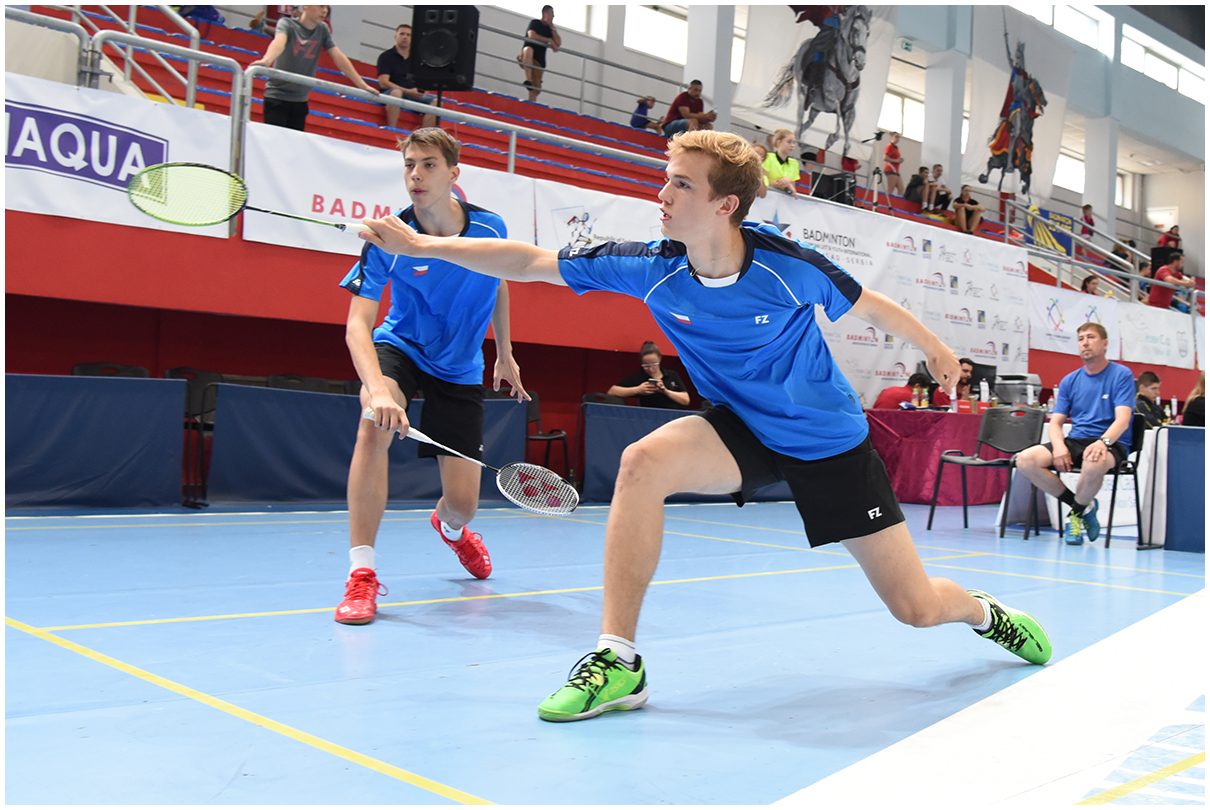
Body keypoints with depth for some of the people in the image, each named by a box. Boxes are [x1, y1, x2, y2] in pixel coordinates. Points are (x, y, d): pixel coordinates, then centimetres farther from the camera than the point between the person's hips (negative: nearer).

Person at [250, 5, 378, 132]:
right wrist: (266, 61, -52)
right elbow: (279, 42, -31)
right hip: (277, 96, -5)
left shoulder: (323, 30, 4)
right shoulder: (286, 23, -10)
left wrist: (362, 85, -7)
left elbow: (338, 57, 0)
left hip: (300, 100, 5)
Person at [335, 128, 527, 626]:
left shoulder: (490, 229, -14)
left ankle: (449, 527, 42)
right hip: (400, 348, -1)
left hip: (460, 369, 2)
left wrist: (504, 353, 14)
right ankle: (362, 574, -27)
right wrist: (377, 388, -46)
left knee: (463, 504, -2)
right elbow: (357, 326, -28)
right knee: (375, 422, -37)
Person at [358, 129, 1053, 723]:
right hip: (744, 430, 2)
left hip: (831, 440, -2)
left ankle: (984, 610, 40)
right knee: (644, 462, -31)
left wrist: (935, 348, 12)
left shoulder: (786, 263, -22)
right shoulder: (651, 270, -16)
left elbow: (868, 304, -2)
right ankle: (619, 662, -22)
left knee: (918, 609, 0)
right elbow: (530, 262, -11)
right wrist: (421, 244, -12)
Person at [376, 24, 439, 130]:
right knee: (396, 92, -38)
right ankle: (391, 130, -40)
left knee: (435, 101, -19)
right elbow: (383, 83, -7)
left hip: (414, 96, 5)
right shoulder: (386, 56, 5)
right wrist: (408, 92, -16)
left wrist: (423, 91, -6)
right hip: (389, 94, -5)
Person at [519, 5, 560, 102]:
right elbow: (531, 35, -15)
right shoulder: (534, 23, 5)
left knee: (535, 89, -7)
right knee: (529, 49, -41)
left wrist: (552, 28, 7)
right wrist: (549, 40, -11)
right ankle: (528, 80, -47)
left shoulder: (549, 29, 21)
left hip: (539, 62, 5)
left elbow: (559, 43, 11)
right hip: (526, 58, -5)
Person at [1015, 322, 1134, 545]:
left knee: (1094, 463, -42)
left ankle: (1077, 513, -10)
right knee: (1026, 460, -21)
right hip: (1075, 441, 5)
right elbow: (1055, 422, 8)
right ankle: (1083, 506, -4)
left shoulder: (1122, 375, 0)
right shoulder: (1070, 381, 14)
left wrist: (1103, 442, -33)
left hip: (1111, 444, -5)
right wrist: (1059, 445, -15)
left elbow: (1122, 419, -12)